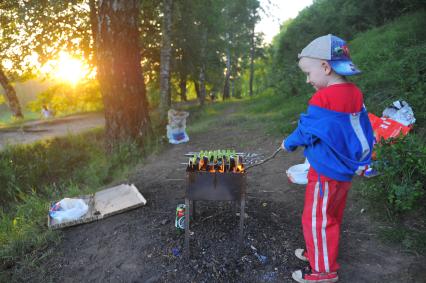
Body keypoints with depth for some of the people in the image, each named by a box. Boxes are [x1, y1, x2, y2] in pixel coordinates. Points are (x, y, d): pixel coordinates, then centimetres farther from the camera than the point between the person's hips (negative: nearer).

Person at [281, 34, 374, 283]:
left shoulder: (322, 99, -23)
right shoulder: (355, 94, 2)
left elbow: (305, 132, -14)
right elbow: (365, 132, 9)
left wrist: (288, 144, 5)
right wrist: (362, 162, 18)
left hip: (326, 173, -9)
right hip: (345, 171, 9)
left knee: (316, 220, 5)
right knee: (332, 217, 22)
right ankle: (319, 252, 41)